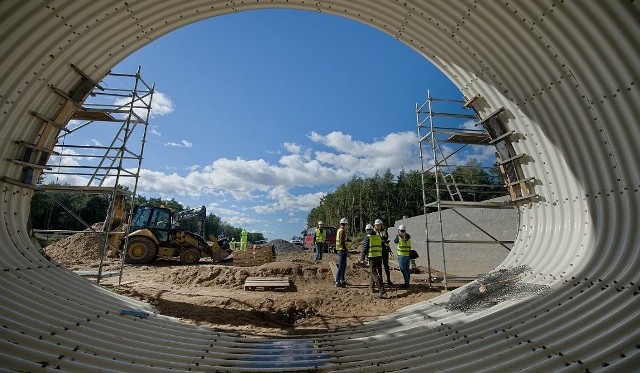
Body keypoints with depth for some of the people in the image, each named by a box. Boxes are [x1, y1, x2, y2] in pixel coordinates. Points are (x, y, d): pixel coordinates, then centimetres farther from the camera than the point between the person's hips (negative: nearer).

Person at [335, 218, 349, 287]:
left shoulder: (339, 230, 15)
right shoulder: (342, 231, -16)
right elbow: (342, 242, -23)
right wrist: (347, 251, -21)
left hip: (339, 250, 10)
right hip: (342, 250, -10)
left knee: (344, 266, 18)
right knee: (341, 266, -7)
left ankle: (342, 280, 27)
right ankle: (337, 282, -4)